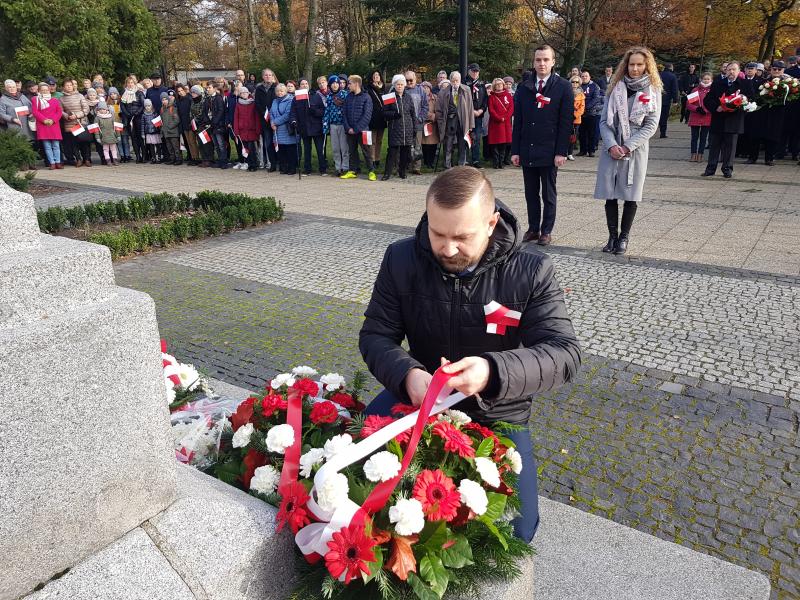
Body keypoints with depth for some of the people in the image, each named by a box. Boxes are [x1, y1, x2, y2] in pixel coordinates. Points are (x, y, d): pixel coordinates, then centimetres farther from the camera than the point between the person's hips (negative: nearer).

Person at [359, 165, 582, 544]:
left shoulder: (532, 271, -18)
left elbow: (564, 354, -24)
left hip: (497, 412, -1)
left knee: (516, 529, -8)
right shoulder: (401, 260, -12)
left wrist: (493, 371, -45)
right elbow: (375, 335, -9)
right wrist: (407, 375, -33)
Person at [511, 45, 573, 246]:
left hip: (549, 151, -3)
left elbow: (566, 122, -5)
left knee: (549, 194, 6)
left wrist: (561, 152, -12)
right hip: (527, 151, 3)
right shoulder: (524, 88, 8)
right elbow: (517, 121, 8)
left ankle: (546, 231, 14)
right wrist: (515, 150, 3)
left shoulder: (563, 87, -2)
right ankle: (533, 228, 19)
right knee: (531, 193, 9)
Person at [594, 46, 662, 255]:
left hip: (636, 150, -1)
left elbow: (651, 125, -3)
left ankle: (624, 237, 10)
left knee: (631, 195, 1)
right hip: (612, 149, 1)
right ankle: (612, 236, 9)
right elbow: (604, 120, 3)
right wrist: (611, 145, -12)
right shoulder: (615, 88, 7)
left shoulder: (653, 90, 4)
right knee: (610, 194, -1)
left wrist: (628, 146, -12)